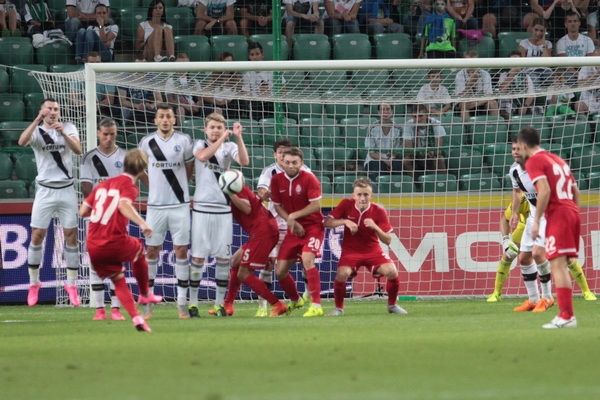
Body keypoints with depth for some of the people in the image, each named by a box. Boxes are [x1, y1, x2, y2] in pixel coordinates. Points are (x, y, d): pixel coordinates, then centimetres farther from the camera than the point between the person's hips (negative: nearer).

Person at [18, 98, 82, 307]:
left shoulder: (68, 128, 4)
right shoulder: (36, 131, 1)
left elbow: (78, 150, -13)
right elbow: (22, 142, -22)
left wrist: (63, 133, -29)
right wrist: (38, 120, -32)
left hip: (66, 190, 1)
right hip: (45, 190, -1)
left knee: (71, 236, -1)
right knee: (37, 236, -2)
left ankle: (72, 285, 7)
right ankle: (33, 284, 11)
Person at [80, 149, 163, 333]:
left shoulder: (103, 184, 15)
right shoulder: (129, 185, -4)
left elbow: (83, 211, 16)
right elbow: (124, 205, -25)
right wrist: (142, 223, -34)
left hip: (93, 247, 5)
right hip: (115, 243, -5)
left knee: (118, 281, 17)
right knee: (139, 250, 28)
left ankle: (136, 318, 1)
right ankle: (145, 295, 40)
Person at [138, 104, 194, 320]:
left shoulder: (184, 140, 0)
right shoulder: (147, 142, 2)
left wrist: (179, 187, 9)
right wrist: (154, 187, 10)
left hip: (179, 205, -1)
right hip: (156, 205, 1)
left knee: (181, 250, -1)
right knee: (152, 251, 2)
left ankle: (182, 301, 2)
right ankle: (148, 300, 8)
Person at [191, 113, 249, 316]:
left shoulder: (229, 147, 7)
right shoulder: (200, 145, 3)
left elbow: (244, 162, -12)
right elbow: (202, 156, -21)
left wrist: (238, 138, -21)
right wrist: (222, 139, -24)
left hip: (223, 208, 2)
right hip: (202, 208, -2)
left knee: (223, 257, 3)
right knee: (198, 256, -2)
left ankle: (219, 303, 11)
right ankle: (193, 303, 4)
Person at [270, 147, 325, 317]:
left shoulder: (309, 179, -15)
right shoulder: (277, 180, -2)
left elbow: (316, 205, -19)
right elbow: (277, 206, 5)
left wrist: (294, 216, -21)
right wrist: (291, 222, -11)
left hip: (313, 226, -5)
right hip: (294, 229, 5)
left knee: (307, 259, -30)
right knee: (280, 271, 4)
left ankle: (316, 305, -27)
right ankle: (295, 300, 34)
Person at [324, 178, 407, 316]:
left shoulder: (379, 211, -10)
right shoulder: (346, 205, -10)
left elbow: (388, 240, -9)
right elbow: (326, 222, -12)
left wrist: (375, 228, -28)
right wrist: (345, 222, -27)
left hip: (373, 251, 1)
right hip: (350, 251, -1)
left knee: (392, 272, -22)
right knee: (342, 274, -30)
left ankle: (392, 305, 5)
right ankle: (338, 308, -6)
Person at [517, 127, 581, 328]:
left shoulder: (534, 161, -3)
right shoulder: (557, 160, 22)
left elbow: (544, 191, -17)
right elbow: (576, 192, 22)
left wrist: (536, 221, -14)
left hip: (557, 214, -8)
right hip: (572, 213, 8)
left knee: (557, 265, -11)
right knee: (561, 266, 12)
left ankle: (567, 316, -19)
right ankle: (565, 314, 10)